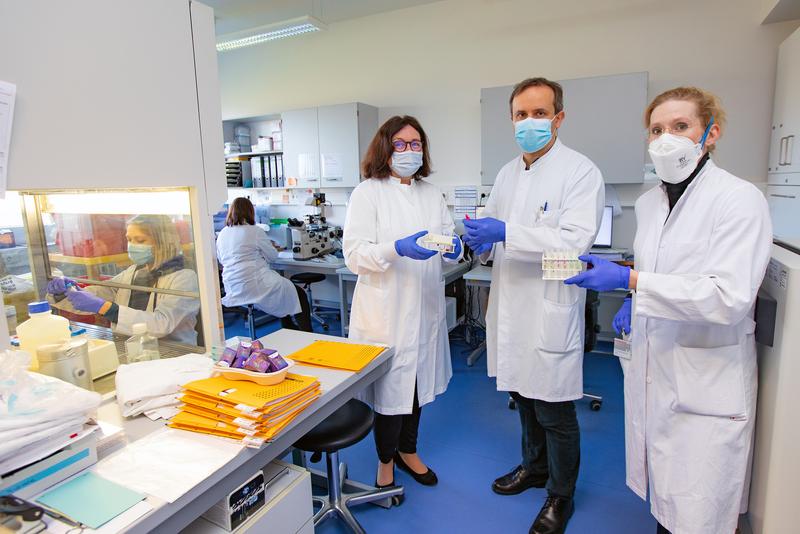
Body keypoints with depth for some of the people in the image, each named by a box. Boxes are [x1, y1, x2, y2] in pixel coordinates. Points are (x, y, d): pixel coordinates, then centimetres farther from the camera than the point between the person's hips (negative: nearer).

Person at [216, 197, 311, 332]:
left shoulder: (222, 234, 10)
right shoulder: (255, 231, -9)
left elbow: (221, 259, 24)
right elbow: (273, 256, 0)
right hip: (254, 285, -8)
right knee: (299, 294, 8)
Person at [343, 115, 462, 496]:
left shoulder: (432, 194, 12)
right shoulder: (368, 193, -5)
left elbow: (450, 243, 10)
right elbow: (354, 254, -13)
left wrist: (453, 248, -14)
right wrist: (398, 249, -29)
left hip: (425, 306, 5)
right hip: (386, 309, -5)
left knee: (417, 380, 18)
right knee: (390, 385, 5)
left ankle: (407, 450, 41)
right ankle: (386, 459, 32)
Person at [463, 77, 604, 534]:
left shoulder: (581, 171, -10)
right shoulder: (508, 173, 12)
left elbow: (574, 240, -22)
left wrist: (506, 233, -29)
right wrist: (480, 239, -5)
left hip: (551, 311, -7)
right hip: (512, 306, 7)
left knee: (554, 411, 7)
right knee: (524, 397, 22)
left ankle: (561, 496, 31)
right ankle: (534, 467, 46)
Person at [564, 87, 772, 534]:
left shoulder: (740, 199, -13)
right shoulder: (648, 202, 8)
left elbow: (730, 298, -23)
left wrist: (630, 280, -27)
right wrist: (636, 304, 5)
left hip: (704, 382, -6)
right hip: (652, 367, 6)